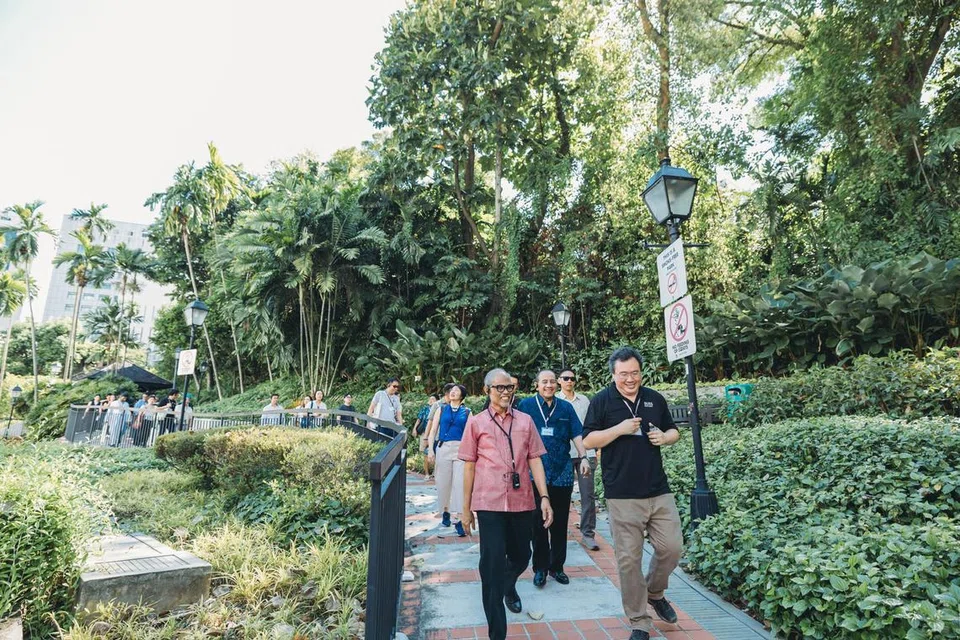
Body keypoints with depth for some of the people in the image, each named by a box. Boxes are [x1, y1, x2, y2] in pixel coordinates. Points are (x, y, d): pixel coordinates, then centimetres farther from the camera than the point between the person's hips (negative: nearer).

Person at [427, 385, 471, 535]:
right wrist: (430, 449, 0)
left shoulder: (467, 412, 8)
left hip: (461, 449, -2)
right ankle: (446, 512, 28)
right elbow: (433, 430, 9)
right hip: (443, 448, 2)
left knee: (460, 483, -9)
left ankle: (459, 520, -5)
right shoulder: (442, 409, 11)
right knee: (443, 482, 8)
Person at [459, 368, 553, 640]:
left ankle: (509, 587, 54)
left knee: (521, 556, 19)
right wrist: (466, 508, 5)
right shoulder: (476, 422, 1)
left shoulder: (525, 421, 6)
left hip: (522, 502, 3)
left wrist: (545, 498, -2)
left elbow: (535, 460, 6)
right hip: (490, 504, -3)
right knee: (493, 564, -2)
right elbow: (469, 466, 3)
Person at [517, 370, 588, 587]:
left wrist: (584, 457, -9)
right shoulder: (526, 405, 2)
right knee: (538, 524, 7)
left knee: (560, 524, 11)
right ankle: (540, 568, 20)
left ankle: (557, 566, 26)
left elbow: (576, 434, 4)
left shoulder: (566, 407, 8)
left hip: (562, 473, 2)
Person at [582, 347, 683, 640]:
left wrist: (664, 437, -5)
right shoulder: (601, 401, -5)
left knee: (672, 548, 7)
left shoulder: (655, 398, 8)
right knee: (629, 559, 3)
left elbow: (673, 431, 18)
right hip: (622, 496, -3)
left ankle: (655, 592, 37)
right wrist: (620, 429, -18)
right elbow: (588, 441, -7)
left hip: (659, 491, 4)